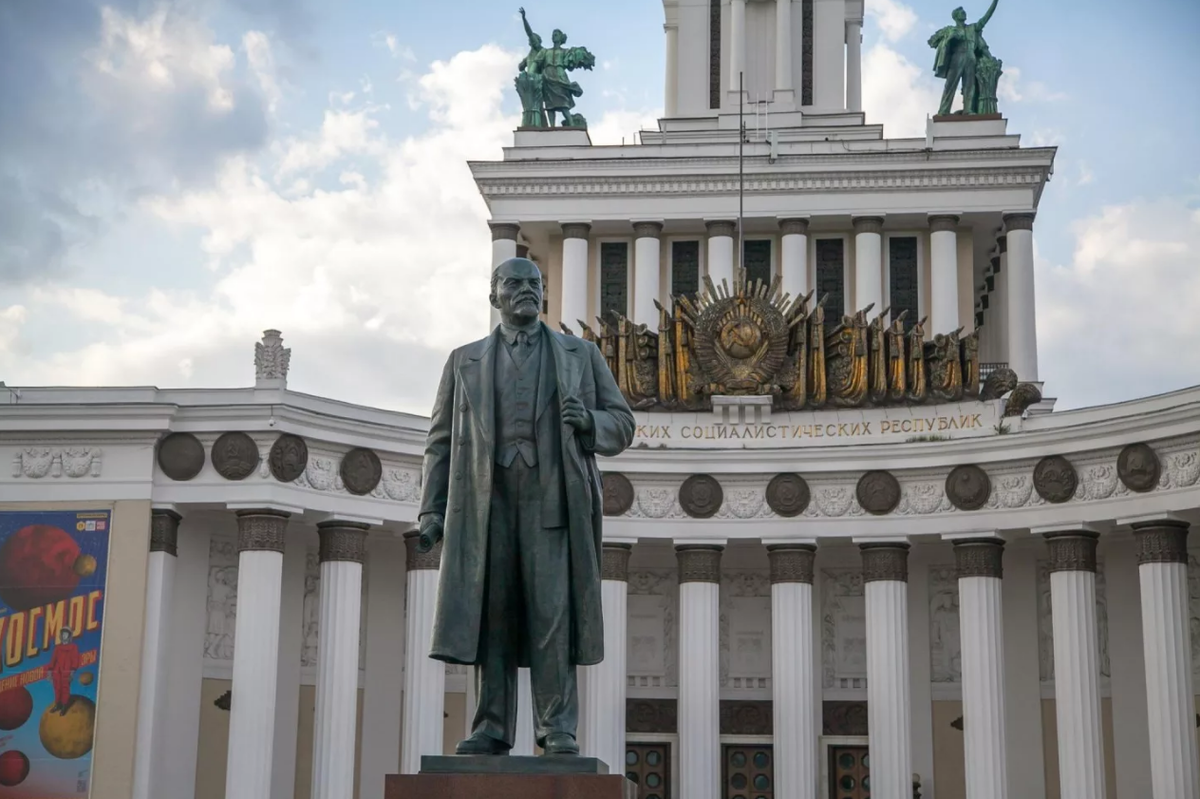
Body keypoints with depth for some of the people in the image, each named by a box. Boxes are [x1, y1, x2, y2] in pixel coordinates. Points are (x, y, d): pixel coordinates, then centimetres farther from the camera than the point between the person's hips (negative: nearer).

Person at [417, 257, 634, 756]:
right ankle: (492, 728, 1)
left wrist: (588, 422, -9)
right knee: (490, 614, -2)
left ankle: (557, 729, -7)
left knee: (553, 612, -9)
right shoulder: (465, 361, 19)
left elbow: (621, 425, 14)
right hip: (487, 498, 1)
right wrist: (432, 509, 5)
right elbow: (442, 440, 15)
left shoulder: (581, 355, 17)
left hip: (553, 496, -1)